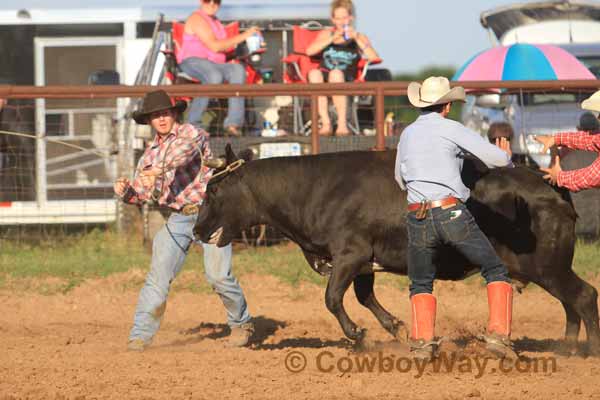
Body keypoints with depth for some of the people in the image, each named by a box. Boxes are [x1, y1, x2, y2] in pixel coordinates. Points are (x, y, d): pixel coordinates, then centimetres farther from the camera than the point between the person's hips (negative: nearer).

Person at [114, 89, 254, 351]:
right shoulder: (151, 152, 14)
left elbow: (185, 149, -29)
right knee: (158, 276, -7)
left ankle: (241, 324, 13)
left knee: (218, 276, -11)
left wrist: (160, 169, -44)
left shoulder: (191, 133, -4)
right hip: (178, 219, 5)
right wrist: (125, 191, -8)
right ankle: (140, 335, -7)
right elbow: (141, 193, 16)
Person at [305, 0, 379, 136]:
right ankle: (325, 123, -38)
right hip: (324, 78, 2)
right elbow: (309, 51, 3)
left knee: (336, 73, -38)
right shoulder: (326, 34, 23)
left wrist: (357, 38, -10)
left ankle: (342, 123, -39)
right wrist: (333, 38, -6)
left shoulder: (359, 38, 17)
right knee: (314, 73, -34)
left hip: (347, 79, -2)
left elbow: (374, 58, -2)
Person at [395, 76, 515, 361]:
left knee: (421, 285, 21)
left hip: (418, 218, 4)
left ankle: (422, 342, 4)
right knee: (496, 272, 9)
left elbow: (400, 179, 30)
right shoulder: (451, 129, -2)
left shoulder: (408, 134, 14)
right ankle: (498, 334, -4)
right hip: (453, 214, -4)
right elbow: (497, 158, -7)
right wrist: (506, 157, 17)